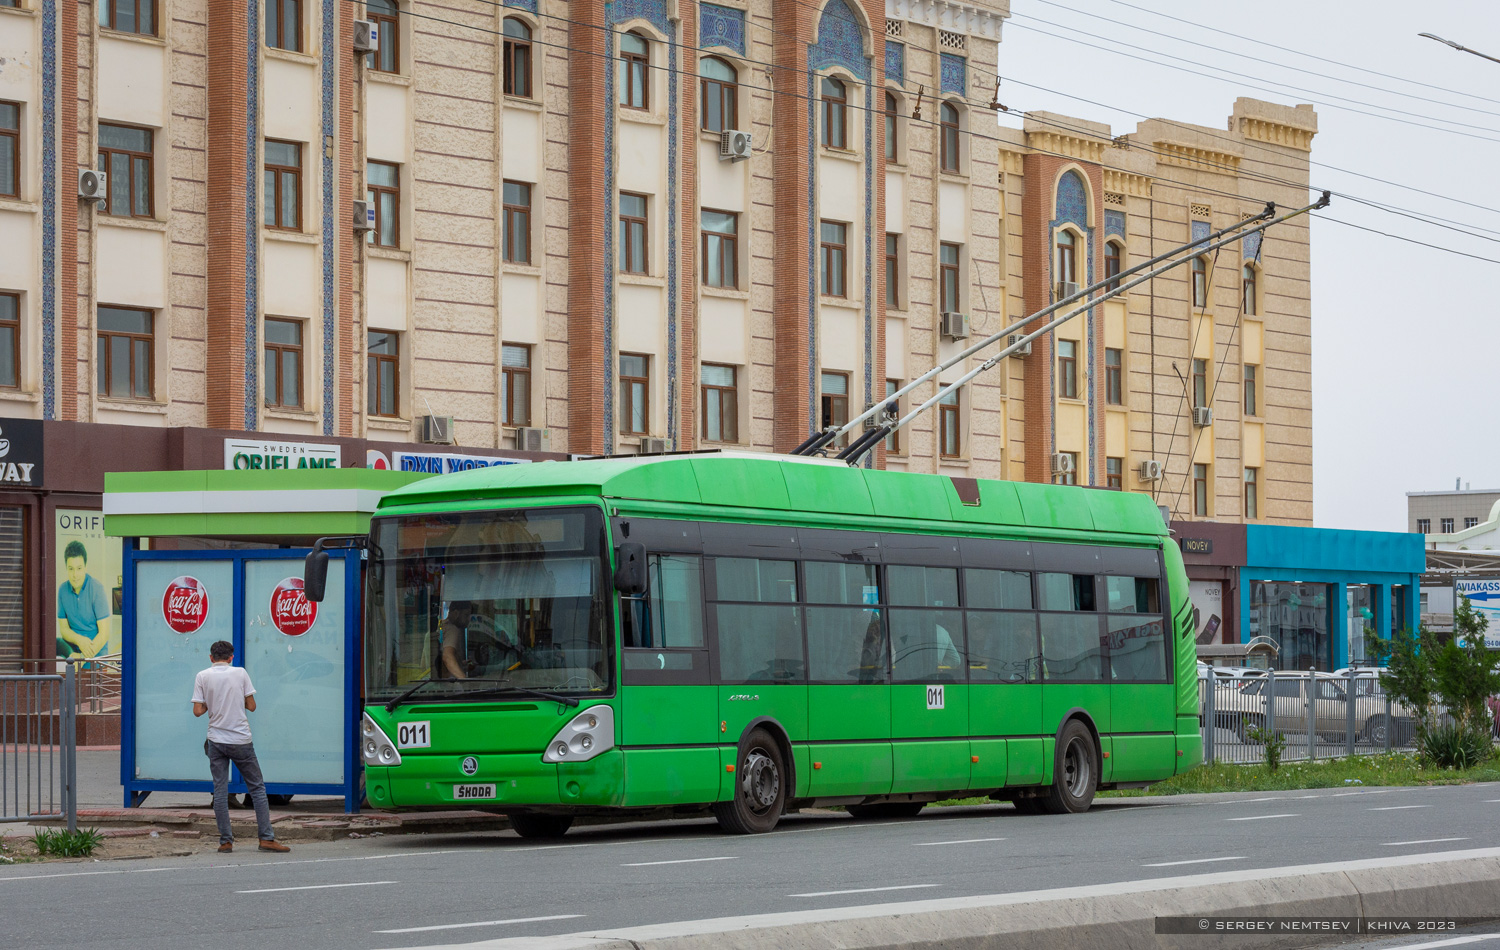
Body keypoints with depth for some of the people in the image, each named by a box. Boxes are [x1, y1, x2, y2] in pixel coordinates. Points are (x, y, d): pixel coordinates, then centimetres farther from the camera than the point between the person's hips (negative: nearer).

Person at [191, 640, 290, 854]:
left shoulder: (202, 677, 0)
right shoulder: (240, 673, -2)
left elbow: (198, 711, -3)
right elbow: (251, 706, 0)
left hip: (216, 740, 1)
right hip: (240, 740, -1)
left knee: (220, 791, 5)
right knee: (257, 787, 7)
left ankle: (225, 841, 2)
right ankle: (267, 837, 3)